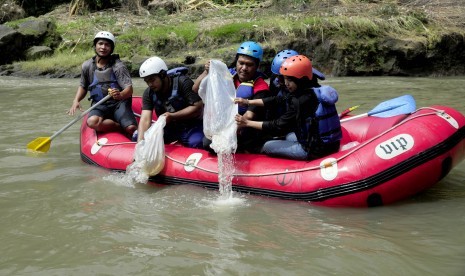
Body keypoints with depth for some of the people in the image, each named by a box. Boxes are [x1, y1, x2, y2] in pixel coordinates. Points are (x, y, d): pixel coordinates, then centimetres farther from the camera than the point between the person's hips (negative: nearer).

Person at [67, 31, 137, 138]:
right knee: (92, 121, -33)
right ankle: (122, 127, -16)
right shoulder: (87, 66, 4)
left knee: (132, 128, -29)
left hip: (119, 103, -2)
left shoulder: (118, 66, -7)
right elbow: (83, 86, 19)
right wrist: (76, 100, 0)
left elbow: (129, 89, -15)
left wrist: (120, 95, -38)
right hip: (99, 105, 3)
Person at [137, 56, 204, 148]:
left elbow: (198, 107, -20)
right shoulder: (149, 93, -4)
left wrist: (172, 116, -25)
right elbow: (145, 119, -14)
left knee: (196, 143, -37)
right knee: (138, 136, -9)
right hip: (169, 128, 6)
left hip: (191, 126, -6)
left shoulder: (182, 83, -17)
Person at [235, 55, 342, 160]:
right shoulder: (313, 91, 6)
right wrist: (248, 102, 8)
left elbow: (279, 125, -14)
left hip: (313, 151, -9)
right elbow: (278, 100, 8)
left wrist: (248, 123, -8)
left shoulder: (300, 101, -20)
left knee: (267, 146, 6)